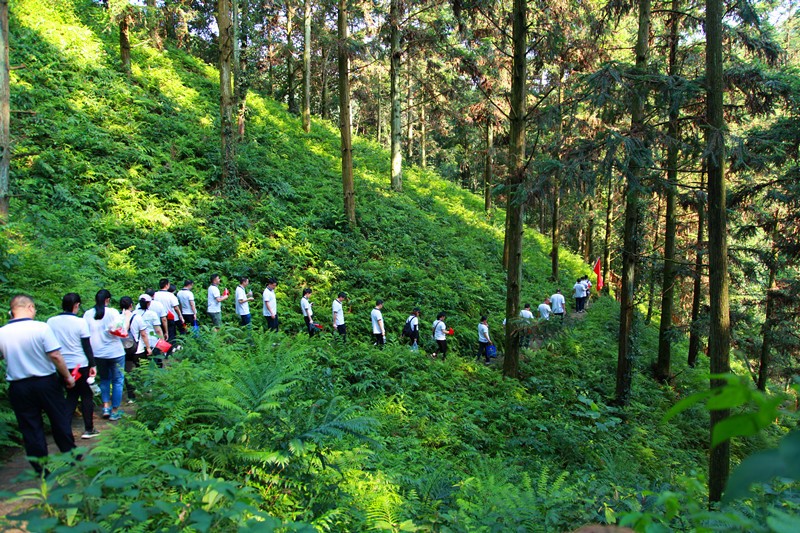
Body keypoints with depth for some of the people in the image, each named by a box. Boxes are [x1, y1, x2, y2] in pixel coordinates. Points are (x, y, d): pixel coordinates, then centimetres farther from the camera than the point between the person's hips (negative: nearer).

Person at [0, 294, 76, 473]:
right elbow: (55, 356, -16)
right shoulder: (41, 327, -16)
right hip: (46, 381, -2)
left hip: (18, 386, 2)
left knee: (30, 427, 12)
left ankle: (41, 468, 19)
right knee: (59, 420, 15)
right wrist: (68, 376, -4)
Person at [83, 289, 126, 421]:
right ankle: (115, 411, 12)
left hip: (97, 353, 4)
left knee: (104, 379, 22)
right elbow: (122, 331, -17)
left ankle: (106, 407, 14)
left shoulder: (88, 314, -1)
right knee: (118, 380, 8)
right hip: (114, 352, -4)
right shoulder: (112, 312, -11)